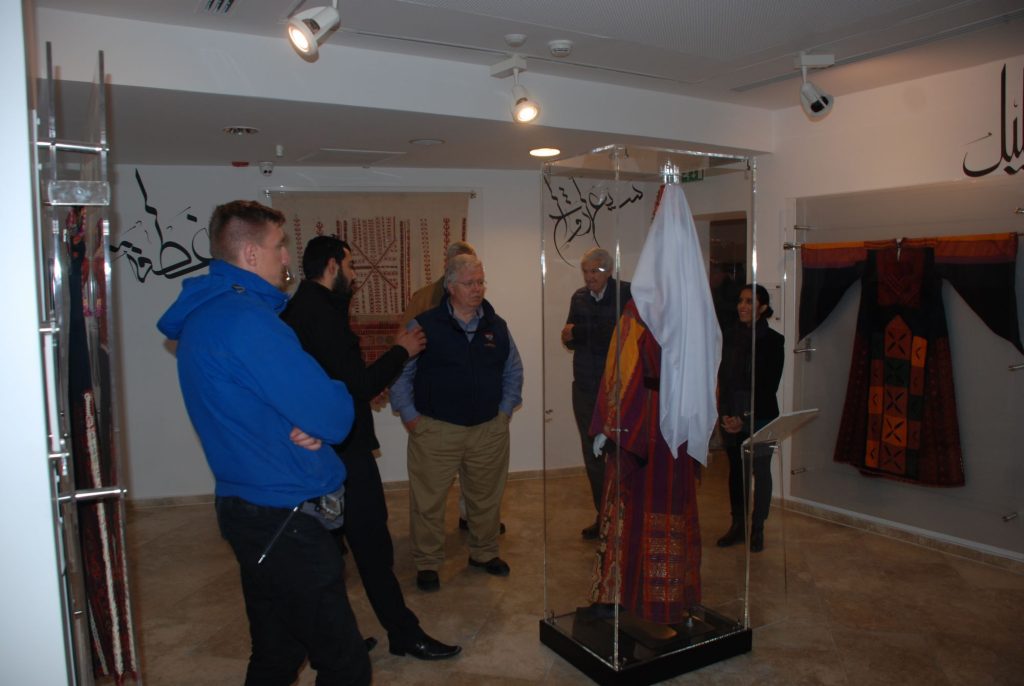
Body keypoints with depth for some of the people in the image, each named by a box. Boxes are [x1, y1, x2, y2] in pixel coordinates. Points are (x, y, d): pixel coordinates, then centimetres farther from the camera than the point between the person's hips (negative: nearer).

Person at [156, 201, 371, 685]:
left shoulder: (203, 313, 12)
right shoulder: (245, 318, -22)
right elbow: (334, 417, -23)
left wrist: (305, 427, -5)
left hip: (251, 510, 11)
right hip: (284, 521, -11)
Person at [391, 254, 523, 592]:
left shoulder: (497, 326, 7)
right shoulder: (424, 325, -5)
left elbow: (513, 370, 18)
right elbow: (399, 373, -1)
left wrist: (505, 410, 10)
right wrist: (409, 415, -4)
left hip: (489, 430, 4)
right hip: (435, 431, -3)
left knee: (487, 497, 15)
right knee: (428, 500, 2)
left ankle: (484, 553, 36)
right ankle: (427, 563, 20)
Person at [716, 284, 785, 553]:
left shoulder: (773, 340, -6)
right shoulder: (732, 336, 6)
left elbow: (770, 386, -9)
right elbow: (724, 378, 6)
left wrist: (745, 417, -12)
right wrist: (725, 413, -5)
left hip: (760, 417, -4)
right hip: (732, 416, 4)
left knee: (760, 471, 4)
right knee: (736, 469, 10)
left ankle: (757, 529, 16)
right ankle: (737, 524, 21)